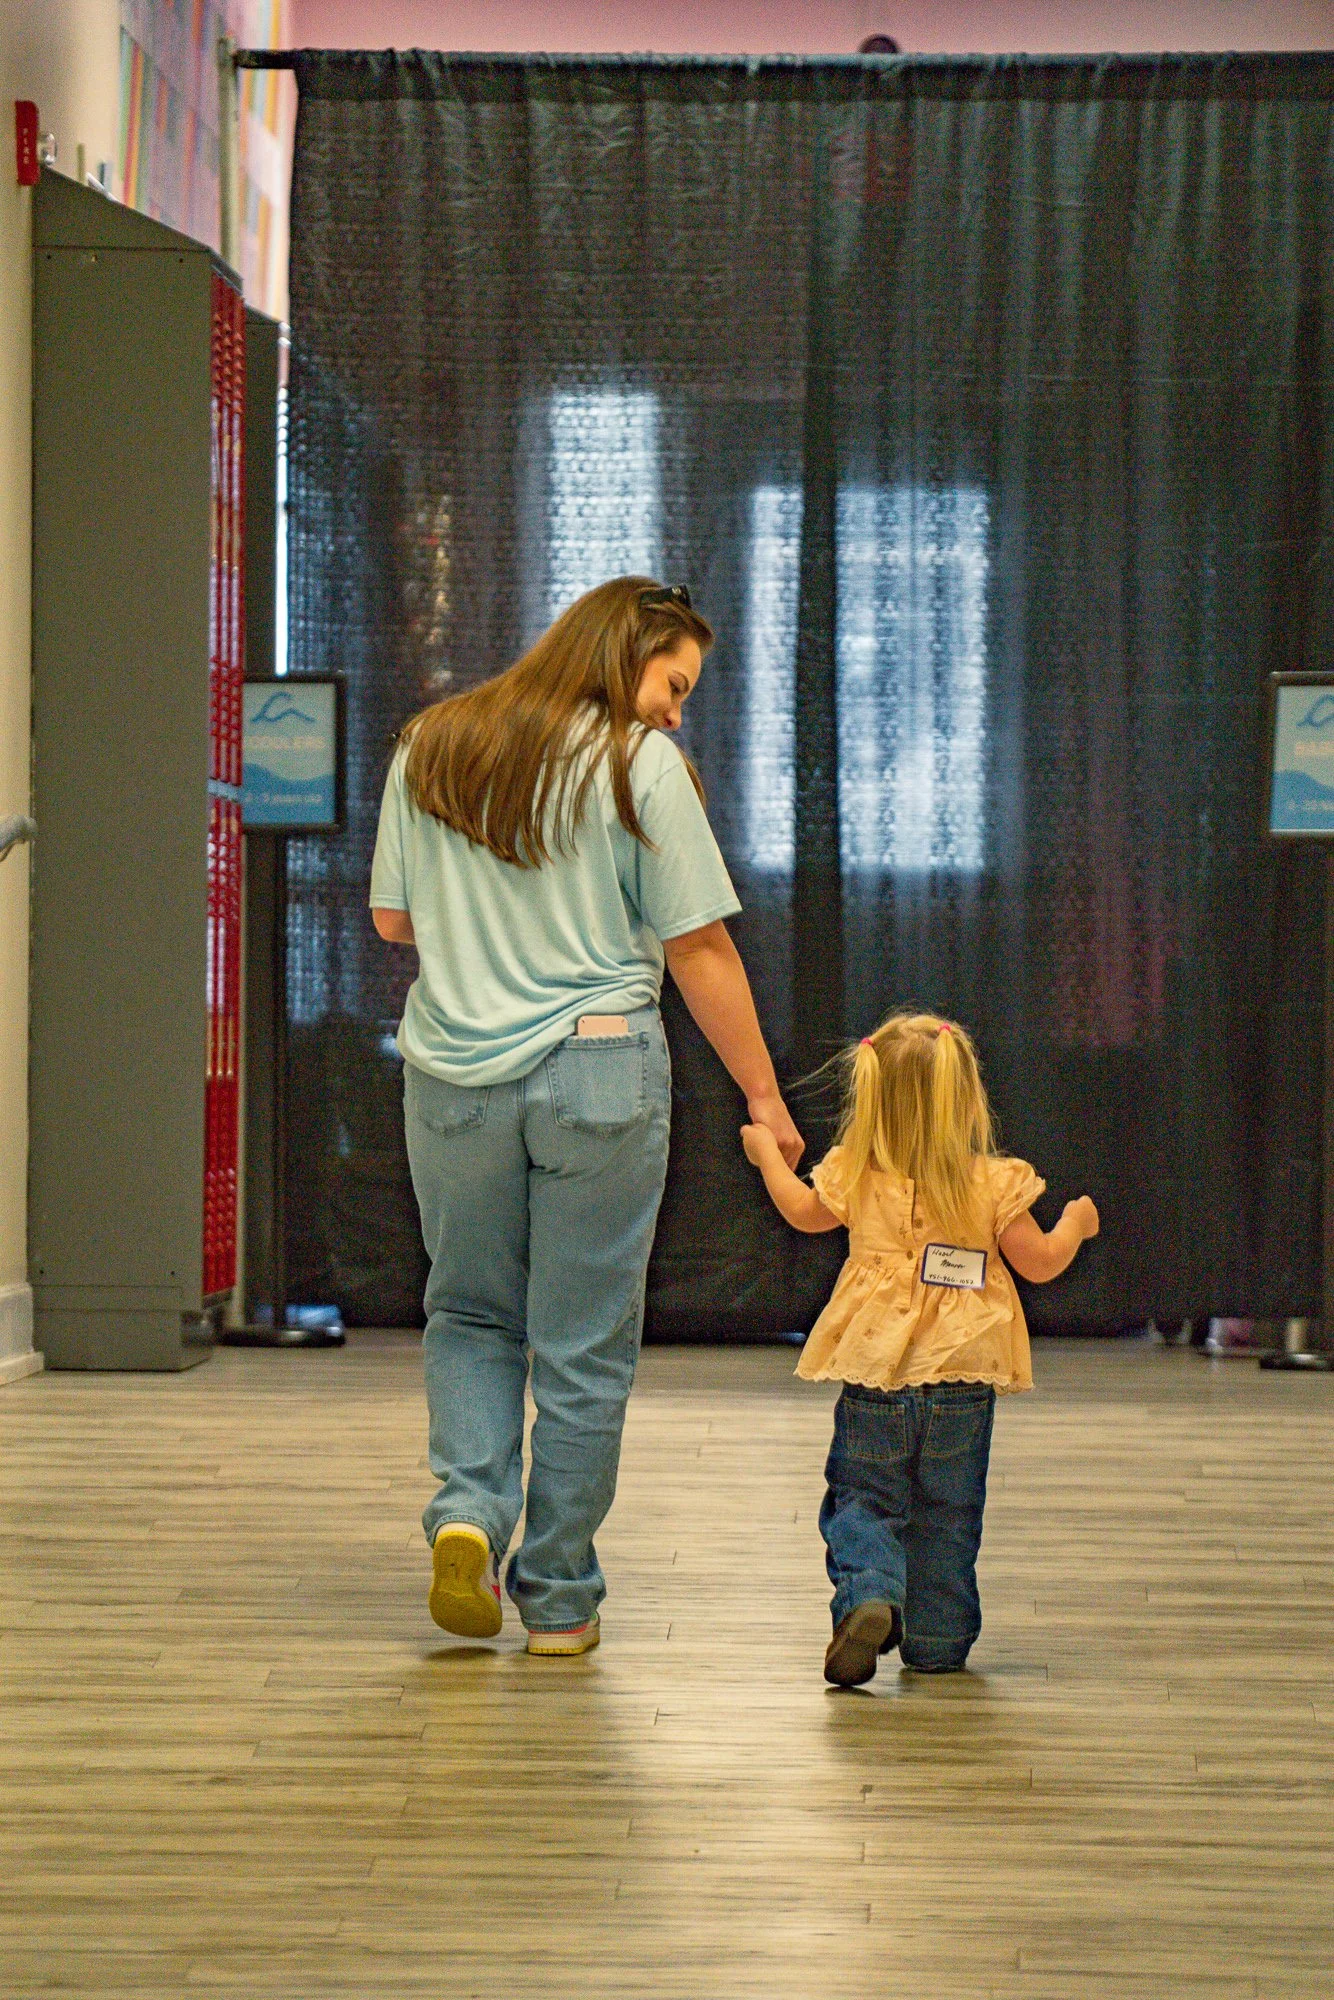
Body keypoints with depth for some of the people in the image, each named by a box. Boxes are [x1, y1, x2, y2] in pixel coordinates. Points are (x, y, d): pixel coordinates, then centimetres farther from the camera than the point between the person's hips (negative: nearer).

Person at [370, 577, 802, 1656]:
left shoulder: (429, 749, 7)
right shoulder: (639, 763, -6)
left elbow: (392, 918, 12)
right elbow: (700, 947, -6)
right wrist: (763, 1096, 0)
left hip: (452, 1072, 3)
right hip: (599, 1070, -3)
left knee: (470, 1315, 20)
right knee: (584, 1346, 6)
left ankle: (467, 1509, -1)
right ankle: (559, 1599, 11)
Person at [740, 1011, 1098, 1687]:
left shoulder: (856, 1178, -1)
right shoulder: (993, 1184, -7)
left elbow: (803, 1211, 19)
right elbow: (1040, 1263, -1)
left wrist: (766, 1155, 37)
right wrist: (1074, 1225, 20)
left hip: (873, 1378, 0)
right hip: (960, 1381, 0)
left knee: (860, 1499, 9)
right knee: (947, 1515, 11)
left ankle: (867, 1595, -16)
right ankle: (937, 1638, 14)